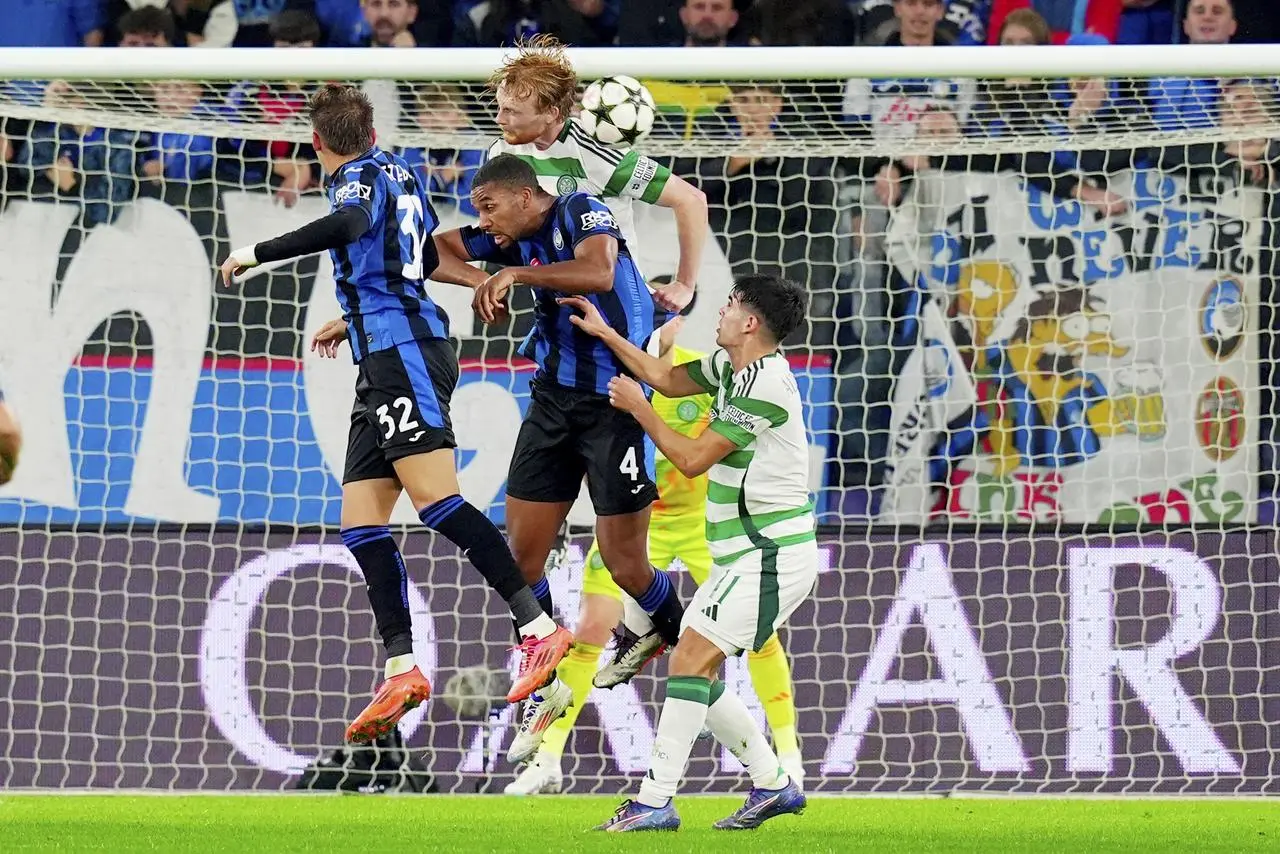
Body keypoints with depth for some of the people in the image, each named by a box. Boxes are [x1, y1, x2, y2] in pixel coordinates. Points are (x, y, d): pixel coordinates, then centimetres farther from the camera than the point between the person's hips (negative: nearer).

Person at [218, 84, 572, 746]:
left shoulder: (361, 176, -6)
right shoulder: (397, 172, 21)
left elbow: (351, 223, -30)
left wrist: (256, 254, -24)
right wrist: (354, 320, 46)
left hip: (403, 352, -10)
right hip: (385, 363, 10)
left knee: (435, 498, -19)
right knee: (361, 522, 5)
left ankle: (540, 629, -26)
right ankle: (402, 671, 0)